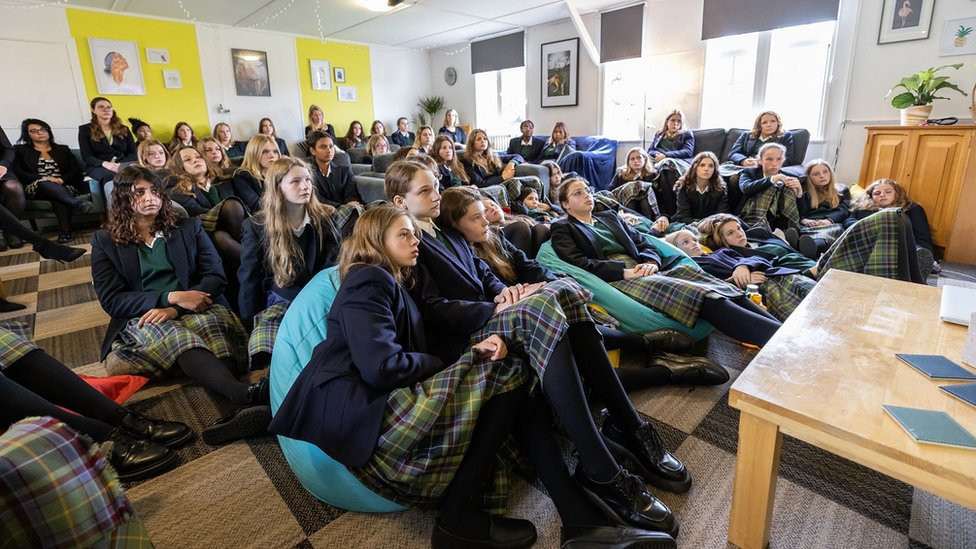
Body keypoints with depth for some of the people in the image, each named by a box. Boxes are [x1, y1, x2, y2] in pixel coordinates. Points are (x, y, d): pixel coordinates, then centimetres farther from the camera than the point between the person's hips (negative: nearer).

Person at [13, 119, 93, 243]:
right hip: (36, 188, -1)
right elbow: (17, 173, 3)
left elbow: (77, 170, 9)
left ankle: (65, 232, -55)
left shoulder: (63, 149, 21)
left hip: (64, 186, 1)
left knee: (59, 197, -37)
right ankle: (78, 203, -62)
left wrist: (61, 179, -12)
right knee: (44, 183, -38)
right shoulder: (21, 150, 17)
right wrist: (44, 178, -14)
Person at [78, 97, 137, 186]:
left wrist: (121, 165, -12)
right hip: (97, 167, -2)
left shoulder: (123, 129, 21)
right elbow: (86, 157, 4)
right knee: (111, 176, -40)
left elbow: (133, 153, 10)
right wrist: (105, 164, -20)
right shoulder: (85, 129, 14)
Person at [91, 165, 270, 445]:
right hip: (141, 321, -1)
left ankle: (240, 408, -61)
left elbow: (216, 277, 4)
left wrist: (176, 308, -13)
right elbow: (112, 300, 3)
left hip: (193, 311, 1)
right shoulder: (105, 241, 14)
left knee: (210, 320, -37)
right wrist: (171, 297, -14)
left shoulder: (188, 227, 16)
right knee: (176, 335, -37)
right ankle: (248, 395, -63)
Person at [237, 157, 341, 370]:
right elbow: (250, 280, 6)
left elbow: (331, 269, 2)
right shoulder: (257, 227, 3)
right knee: (264, 352, -30)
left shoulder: (326, 219, 4)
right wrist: (252, 325, 4)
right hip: (278, 305, 0)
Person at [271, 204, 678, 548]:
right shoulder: (368, 280, -5)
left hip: (393, 406, 8)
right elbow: (382, 366, -20)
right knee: (508, 372, -16)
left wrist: (472, 348, -6)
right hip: (366, 421, -8)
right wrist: (456, 361, -5)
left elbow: (416, 357, 14)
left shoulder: (394, 285, 24)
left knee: (515, 378, -7)